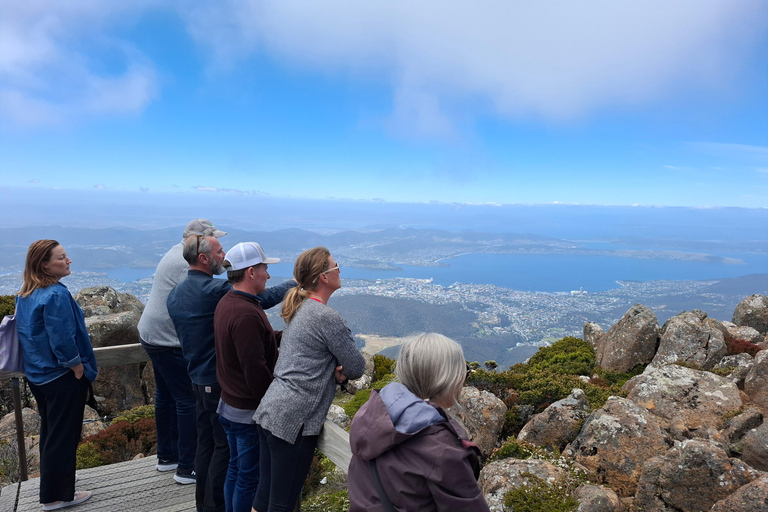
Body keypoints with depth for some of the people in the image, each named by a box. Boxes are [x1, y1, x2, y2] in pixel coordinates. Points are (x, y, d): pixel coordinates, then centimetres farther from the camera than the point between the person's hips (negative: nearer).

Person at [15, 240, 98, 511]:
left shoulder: (24, 295, 5)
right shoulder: (56, 294, -23)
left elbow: (29, 333, 14)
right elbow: (62, 340, -26)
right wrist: (80, 369, -14)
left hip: (37, 374, 9)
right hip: (62, 376, -9)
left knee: (49, 432, 22)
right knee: (63, 436, 4)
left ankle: (51, 486, 37)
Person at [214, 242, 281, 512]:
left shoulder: (226, 303, 5)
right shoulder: (246, 313, -27)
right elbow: (255, 369, -27)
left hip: (229, 404, 10)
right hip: (250, 411, -10)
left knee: (236, 468, 22)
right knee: (250, 477, 6)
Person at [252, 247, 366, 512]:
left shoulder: (298, 309, 10)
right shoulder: (328, 318, -16)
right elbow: (357, 367, -9)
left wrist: (335, 370, 0)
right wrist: (343, 371, 12)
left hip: (269, 410, 9)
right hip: (293, 420, -9)